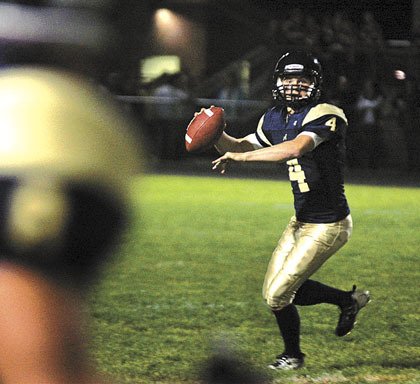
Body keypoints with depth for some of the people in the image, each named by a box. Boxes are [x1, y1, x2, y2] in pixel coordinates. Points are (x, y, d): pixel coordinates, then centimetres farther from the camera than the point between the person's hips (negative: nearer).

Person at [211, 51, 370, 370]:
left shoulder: (325, 117, -20)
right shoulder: (275, 120, 6)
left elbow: (294, 148, -36)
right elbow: (238, 147, 12)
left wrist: (241, 156, -35)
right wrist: (217, 134, -11)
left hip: (328, 225, -9)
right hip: (301, 221, 9)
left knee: (278, 295, -6)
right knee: (276, 291, 13)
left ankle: (293, 355, 21)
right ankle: (349, 300, 30)